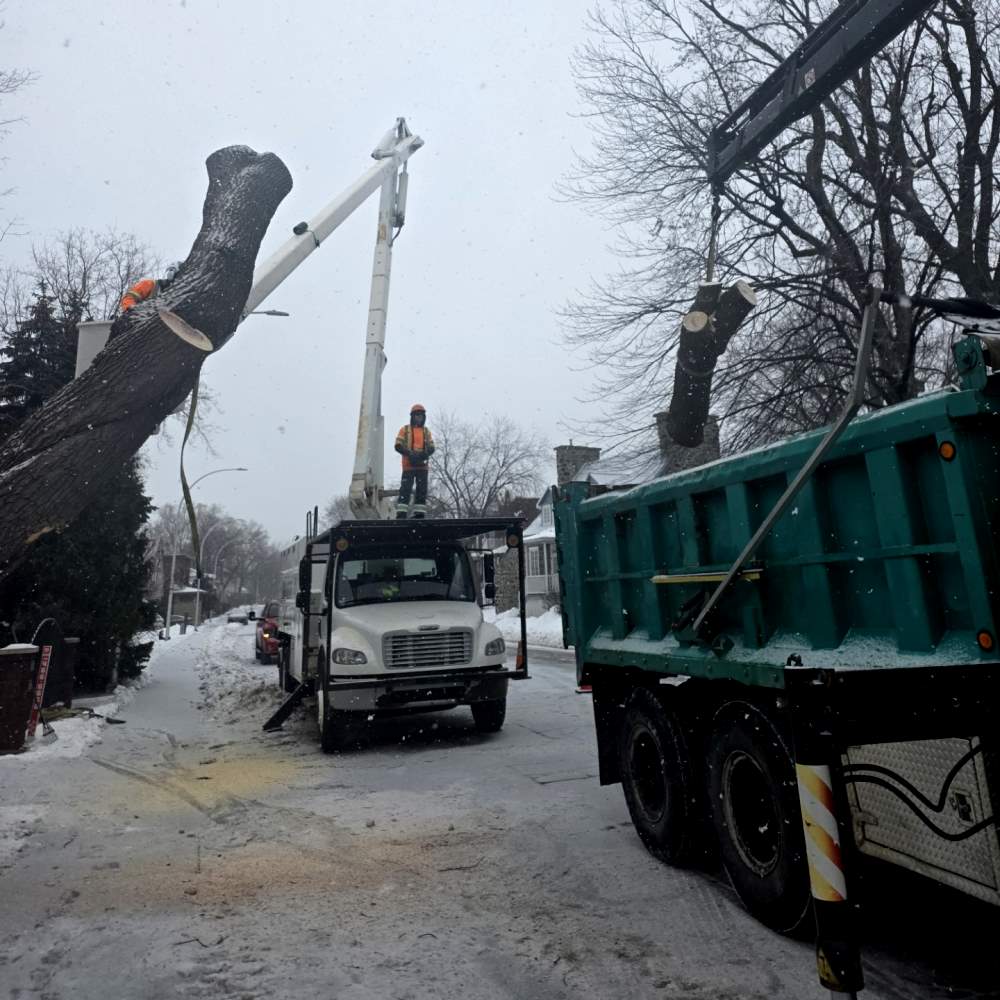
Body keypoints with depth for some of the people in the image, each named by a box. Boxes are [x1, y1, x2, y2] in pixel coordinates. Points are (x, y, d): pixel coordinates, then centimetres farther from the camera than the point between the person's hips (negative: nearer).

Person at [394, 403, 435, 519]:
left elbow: (431, 448, 9)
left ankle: (420, 514, 5)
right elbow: (398, 446, -2)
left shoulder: (426, 431, 17)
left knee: (422, 490, 2)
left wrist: (424, 455, -13)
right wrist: (410, 454, -17)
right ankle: (401, 514, -9)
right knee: (405, 489, -8)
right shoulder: (405, 429, 8)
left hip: (422, 465, 3)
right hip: (408, 465, -3)